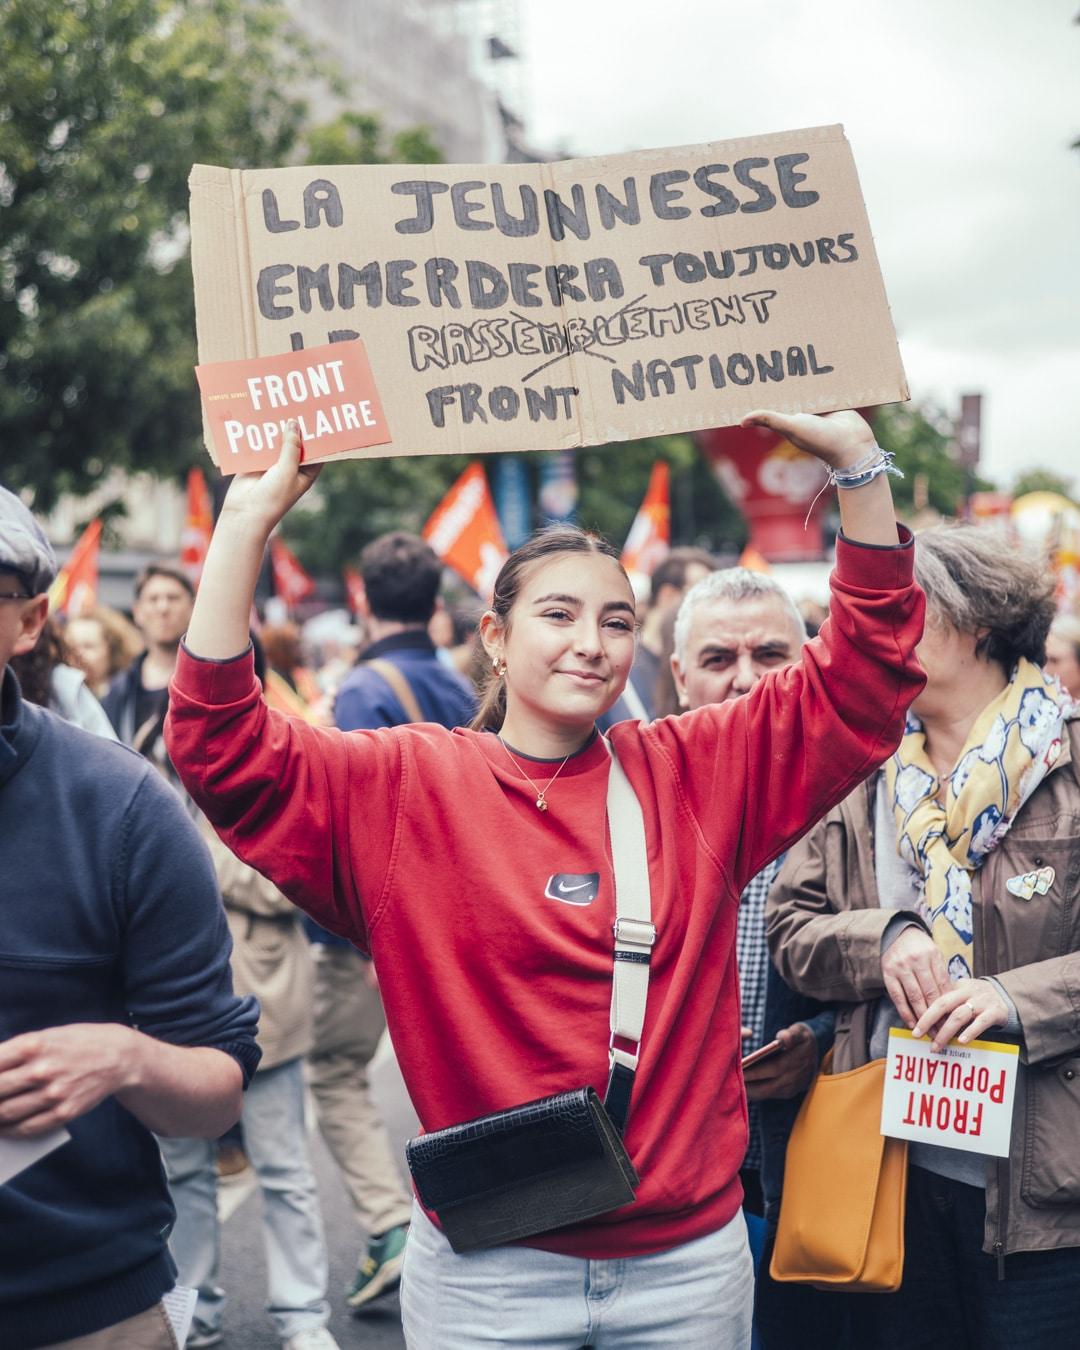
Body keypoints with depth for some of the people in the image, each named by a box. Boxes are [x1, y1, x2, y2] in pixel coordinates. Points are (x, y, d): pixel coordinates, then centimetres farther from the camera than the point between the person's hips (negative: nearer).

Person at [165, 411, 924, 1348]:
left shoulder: (698, 774, 2)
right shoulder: (403, 784, -3)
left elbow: (866, 677, 1)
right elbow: (221, 744, -11)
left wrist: (857, 464, -7)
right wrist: (249, 521, -17)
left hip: (689, 1256, 2)